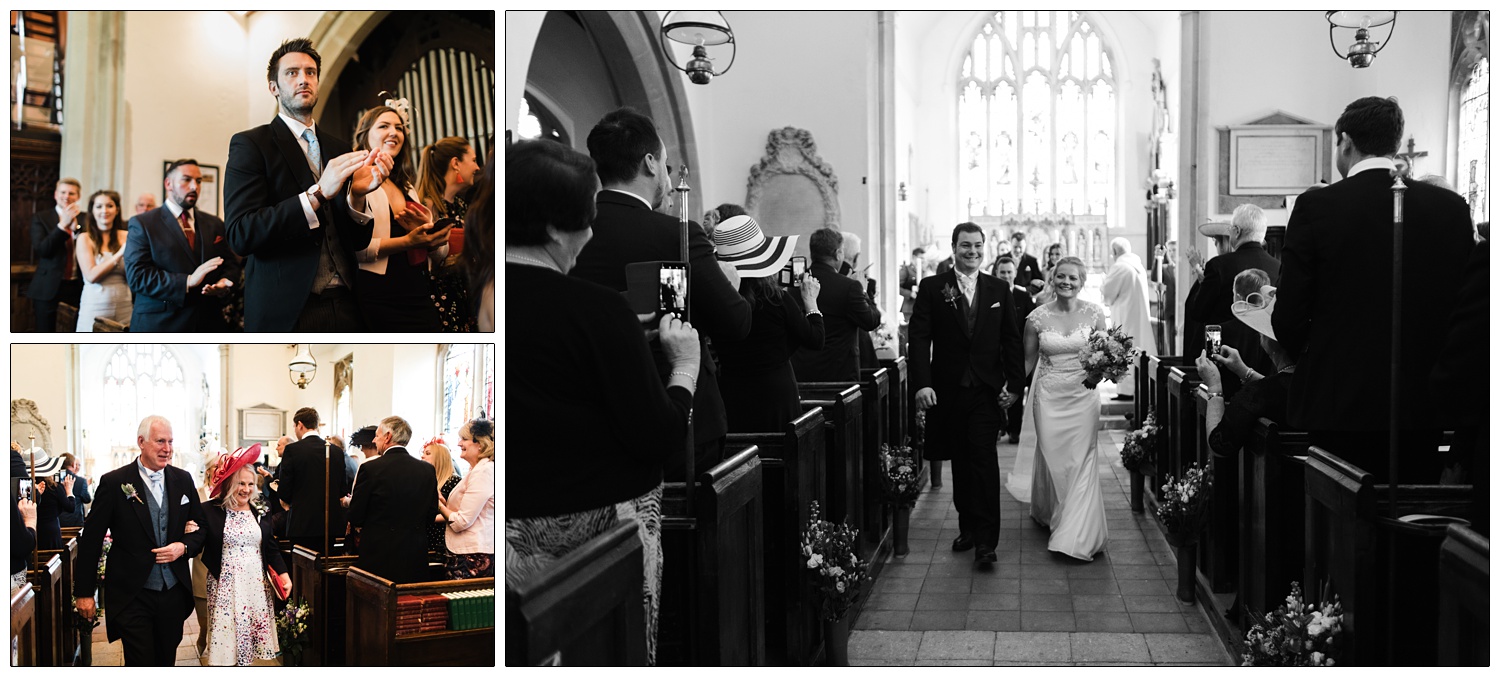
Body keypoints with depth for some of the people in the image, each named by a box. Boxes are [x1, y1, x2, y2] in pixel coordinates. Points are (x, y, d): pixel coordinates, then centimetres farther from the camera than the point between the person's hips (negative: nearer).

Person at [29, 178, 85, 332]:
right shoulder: (40, 218, 2)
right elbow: (39, 250, -10)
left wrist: (77, 226, -13)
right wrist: (63, 225, -19)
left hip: (78, 288, 2)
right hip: (49, 289, -1)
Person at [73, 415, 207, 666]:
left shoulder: (183, 479, 5)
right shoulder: (114, 482, -7)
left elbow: (202, 527, 12)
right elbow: (91, 540, -4)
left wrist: (184, 547, -10)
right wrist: (84, 592, -4)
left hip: (174, 593, 4)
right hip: (132, 596, -4)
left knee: (166, 662, 15)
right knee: (141, 665, -3)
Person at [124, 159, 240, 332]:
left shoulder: (214, 224, 12)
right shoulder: (142, 224, -2)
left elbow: (231, 264, 12)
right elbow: (136, 276, -12)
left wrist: (224, 282, -11)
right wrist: (187, 281, -23)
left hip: (208, 324, 4)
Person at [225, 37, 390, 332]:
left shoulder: (339, 148, 11)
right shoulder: (249, 144, -2)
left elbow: (358, 242, 8)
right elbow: (240, 236, -15)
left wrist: (357, 195, -12)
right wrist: (318, 194, -22)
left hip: (345, 307, 5)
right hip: (286, 313, -4)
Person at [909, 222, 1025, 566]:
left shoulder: (998, 289, 8)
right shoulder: (932, 288, 1)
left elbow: (1011, 340, 9)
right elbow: (920, 338, -5)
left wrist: (1014, 383, 0)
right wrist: (922, 383, -15)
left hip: (987, 390, 0)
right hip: (948, 391, 0)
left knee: (984, 459, -8)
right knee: (960, 461, 10)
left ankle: (986, 540, -7)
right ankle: (968, 527, 24)